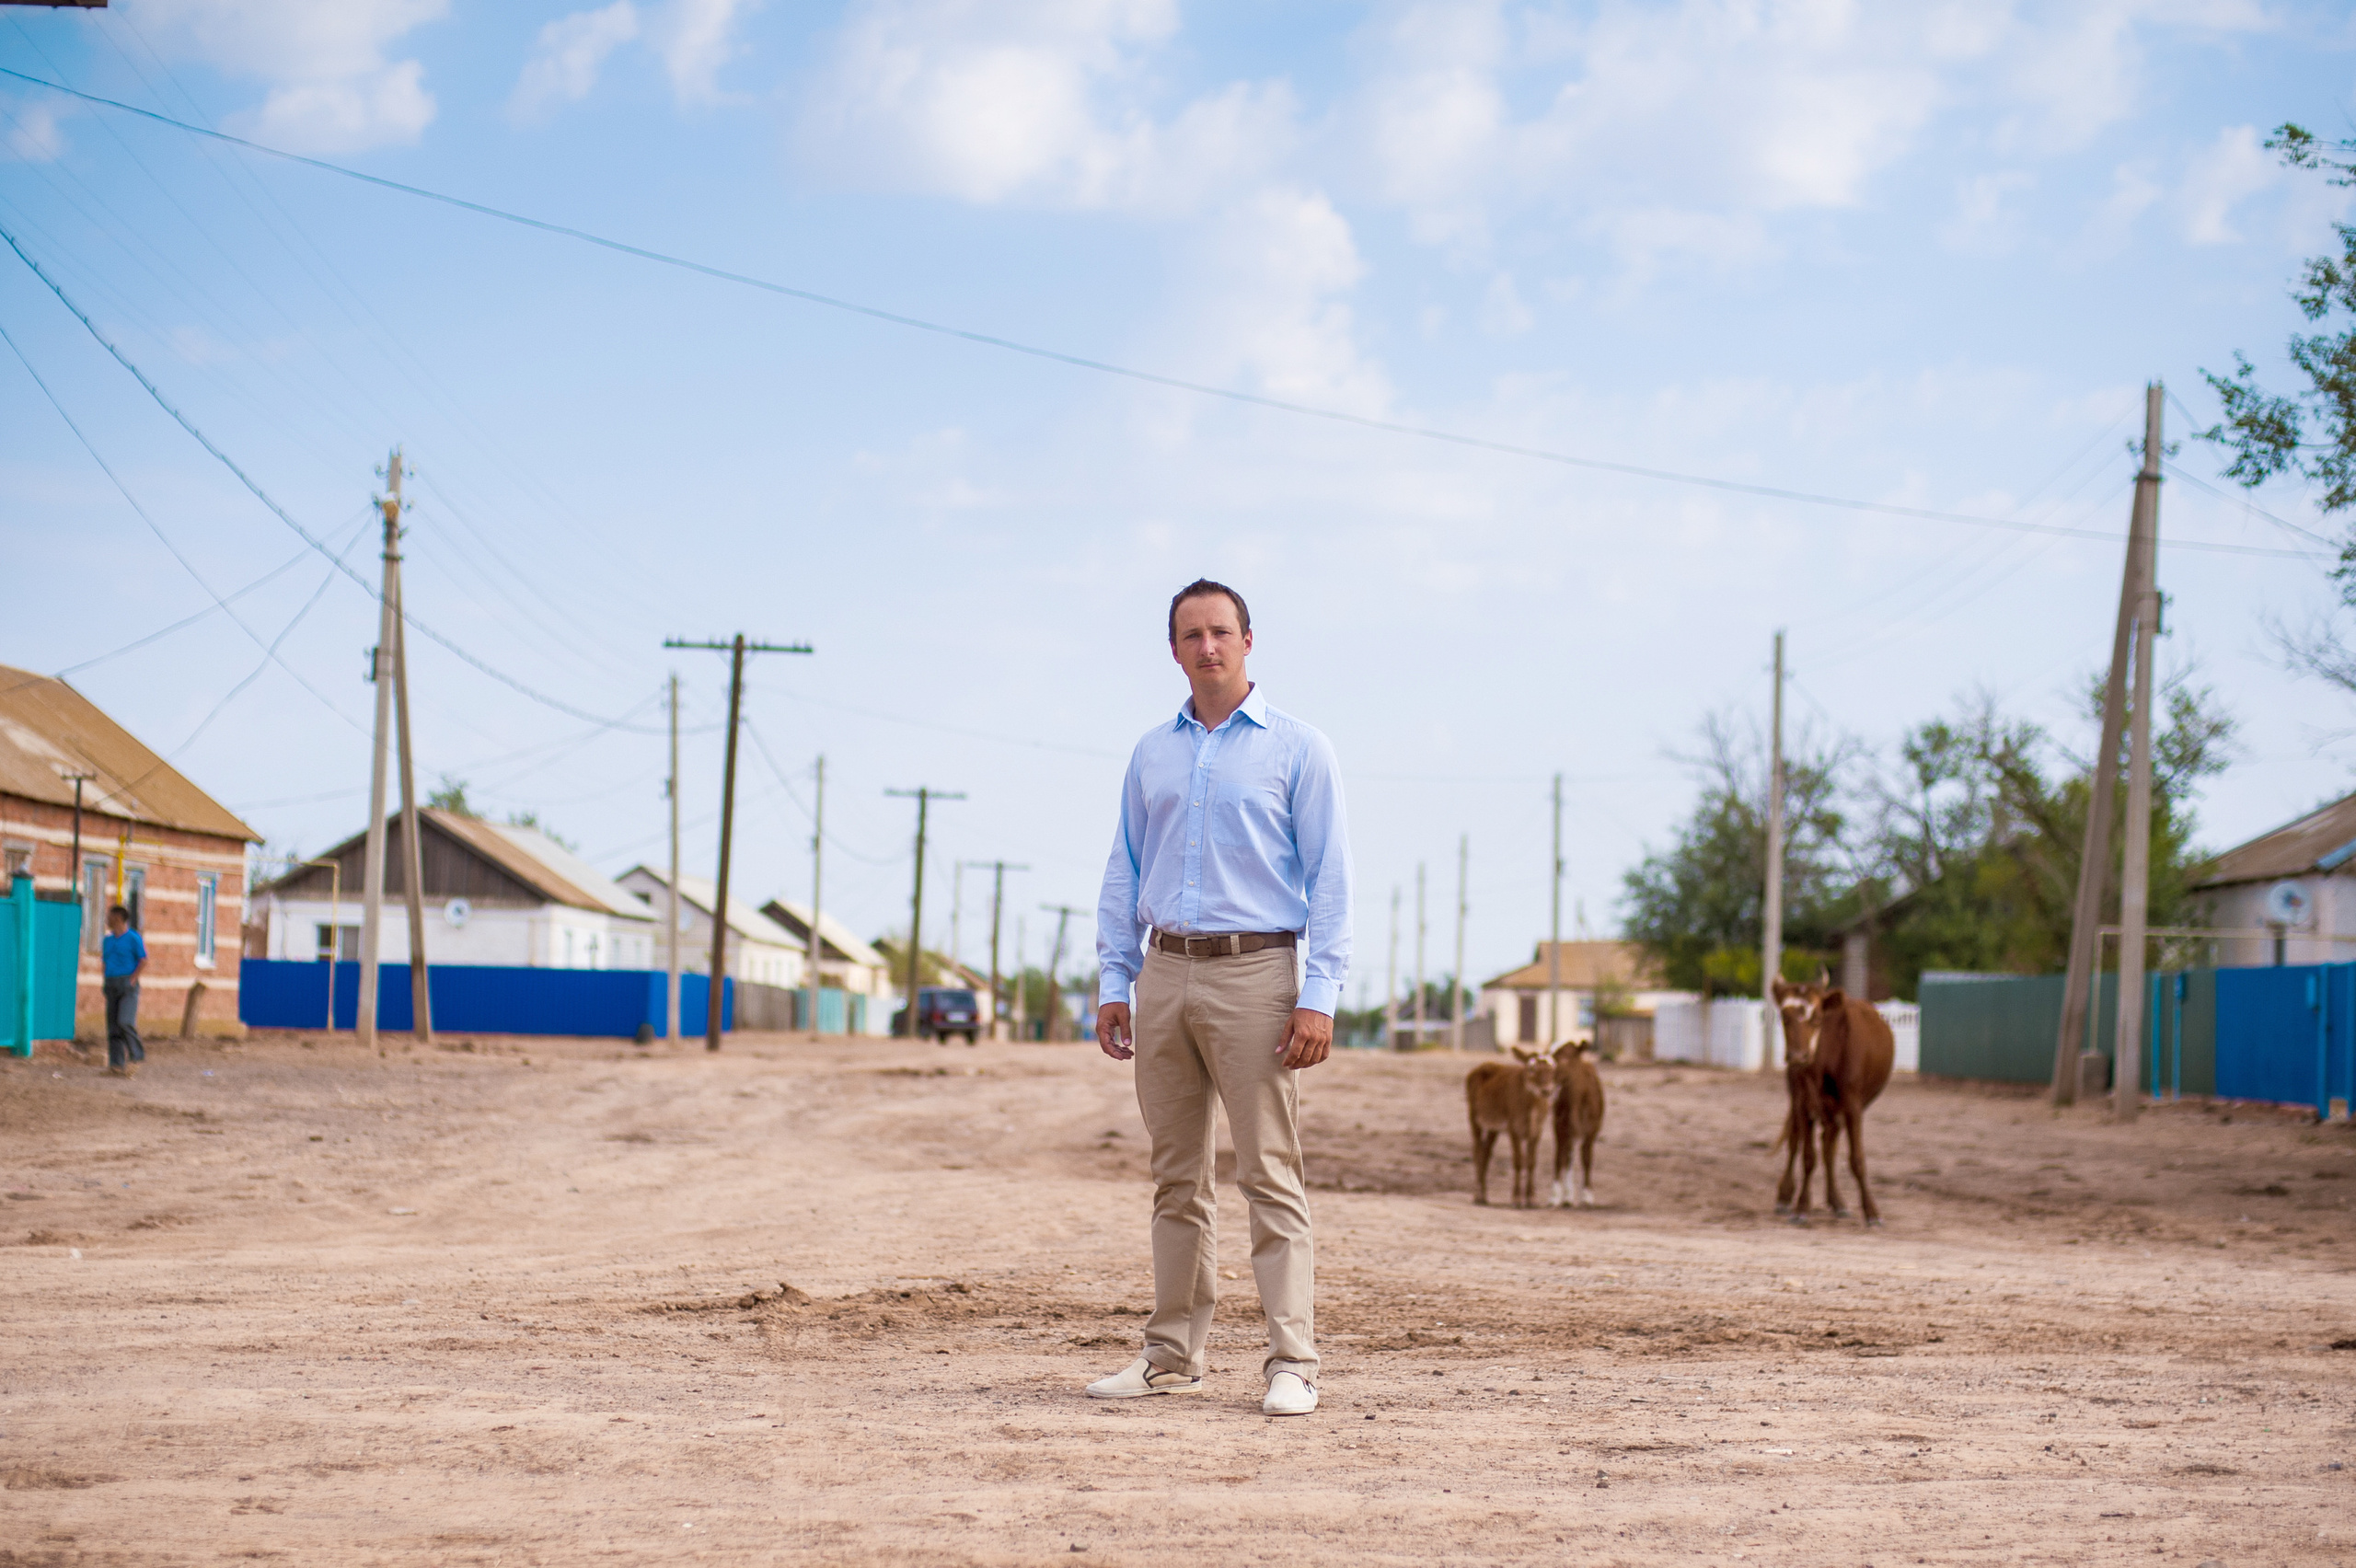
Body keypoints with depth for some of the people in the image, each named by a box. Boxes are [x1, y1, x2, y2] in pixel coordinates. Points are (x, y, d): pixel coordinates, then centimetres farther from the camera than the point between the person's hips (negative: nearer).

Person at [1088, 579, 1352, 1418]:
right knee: (1177, 1177, 8)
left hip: (1254, 973, -5)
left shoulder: (1296, 749, 1)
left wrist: (1319, 997, -12)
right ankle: (1173, 1356, 13)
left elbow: (1328, 878, -3)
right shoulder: (1152, 753, 15)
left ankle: (1291, 1363, -6)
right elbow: (1124, 875, 18)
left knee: (1270, 1175, -7)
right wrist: (1115, 982, 8)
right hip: (1165, 975, 5)